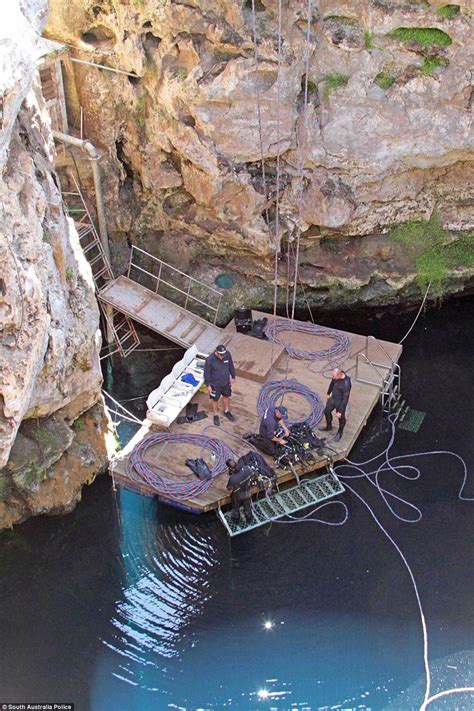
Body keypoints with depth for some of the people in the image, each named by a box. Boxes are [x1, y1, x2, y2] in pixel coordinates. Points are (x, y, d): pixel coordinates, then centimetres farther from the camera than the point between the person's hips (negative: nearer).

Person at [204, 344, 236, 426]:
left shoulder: (228, 354, -20)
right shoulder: (210, 360, -32)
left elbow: (231, 366, -2)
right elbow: (207, 373, -18)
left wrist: (233, 377, 8)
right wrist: (208, 385, -11)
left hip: (226, 382, 4)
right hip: (215, 384, -4)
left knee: (226, 396, 26)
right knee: (215, 399, 18)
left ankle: (226, 411, 52)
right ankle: (216, 415, 42)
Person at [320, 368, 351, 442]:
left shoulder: (346, 384, -37)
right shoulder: (336, 375, -17)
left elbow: (345, 399, -27)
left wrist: (340, 411, -20)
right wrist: (328, 393, 21)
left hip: (340, 402, -7)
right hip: (332, 398, 7)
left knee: (341, 418, 17)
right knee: (327, 411, 26)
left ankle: (340, 433, 45)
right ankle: (329, 427, 54)